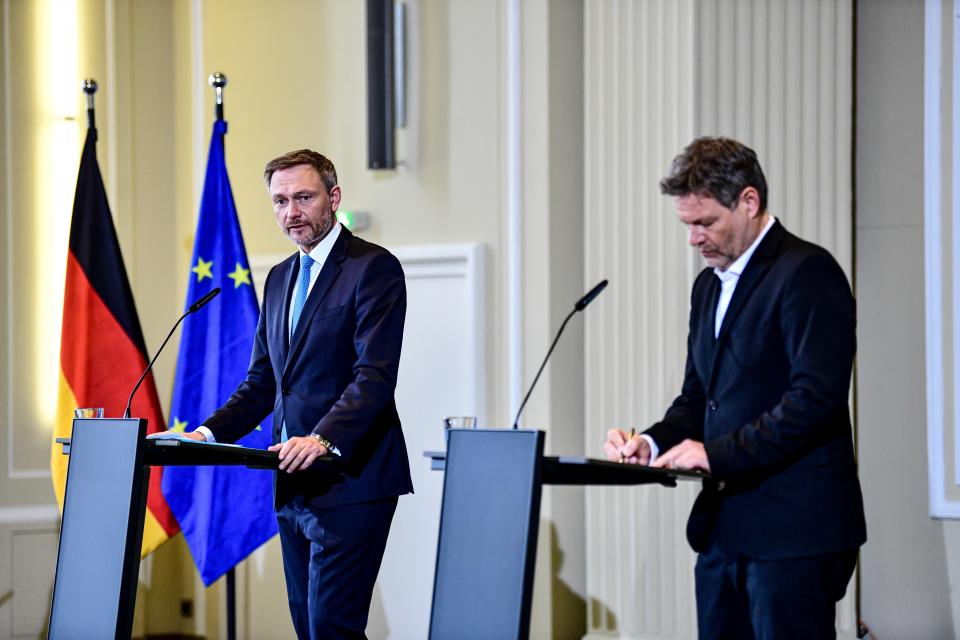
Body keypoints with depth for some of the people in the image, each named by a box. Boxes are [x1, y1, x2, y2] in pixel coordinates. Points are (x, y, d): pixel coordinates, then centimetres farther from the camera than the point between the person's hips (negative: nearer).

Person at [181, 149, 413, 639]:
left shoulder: (373, 268, -7)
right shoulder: (279, 278, 19)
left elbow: (376, 375, -17)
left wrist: (325, 439, -30)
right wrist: (212, 431, 3)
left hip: (348, 479, -8)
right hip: (292, 485, 8)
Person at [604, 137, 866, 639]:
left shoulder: (807, 272, -9)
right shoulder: (709, 285, 19)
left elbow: (817, 398, -19)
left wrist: (718, 454, -20)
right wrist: (652, 443, 2)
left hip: (792, 529, -8)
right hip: (723, 528, 8)